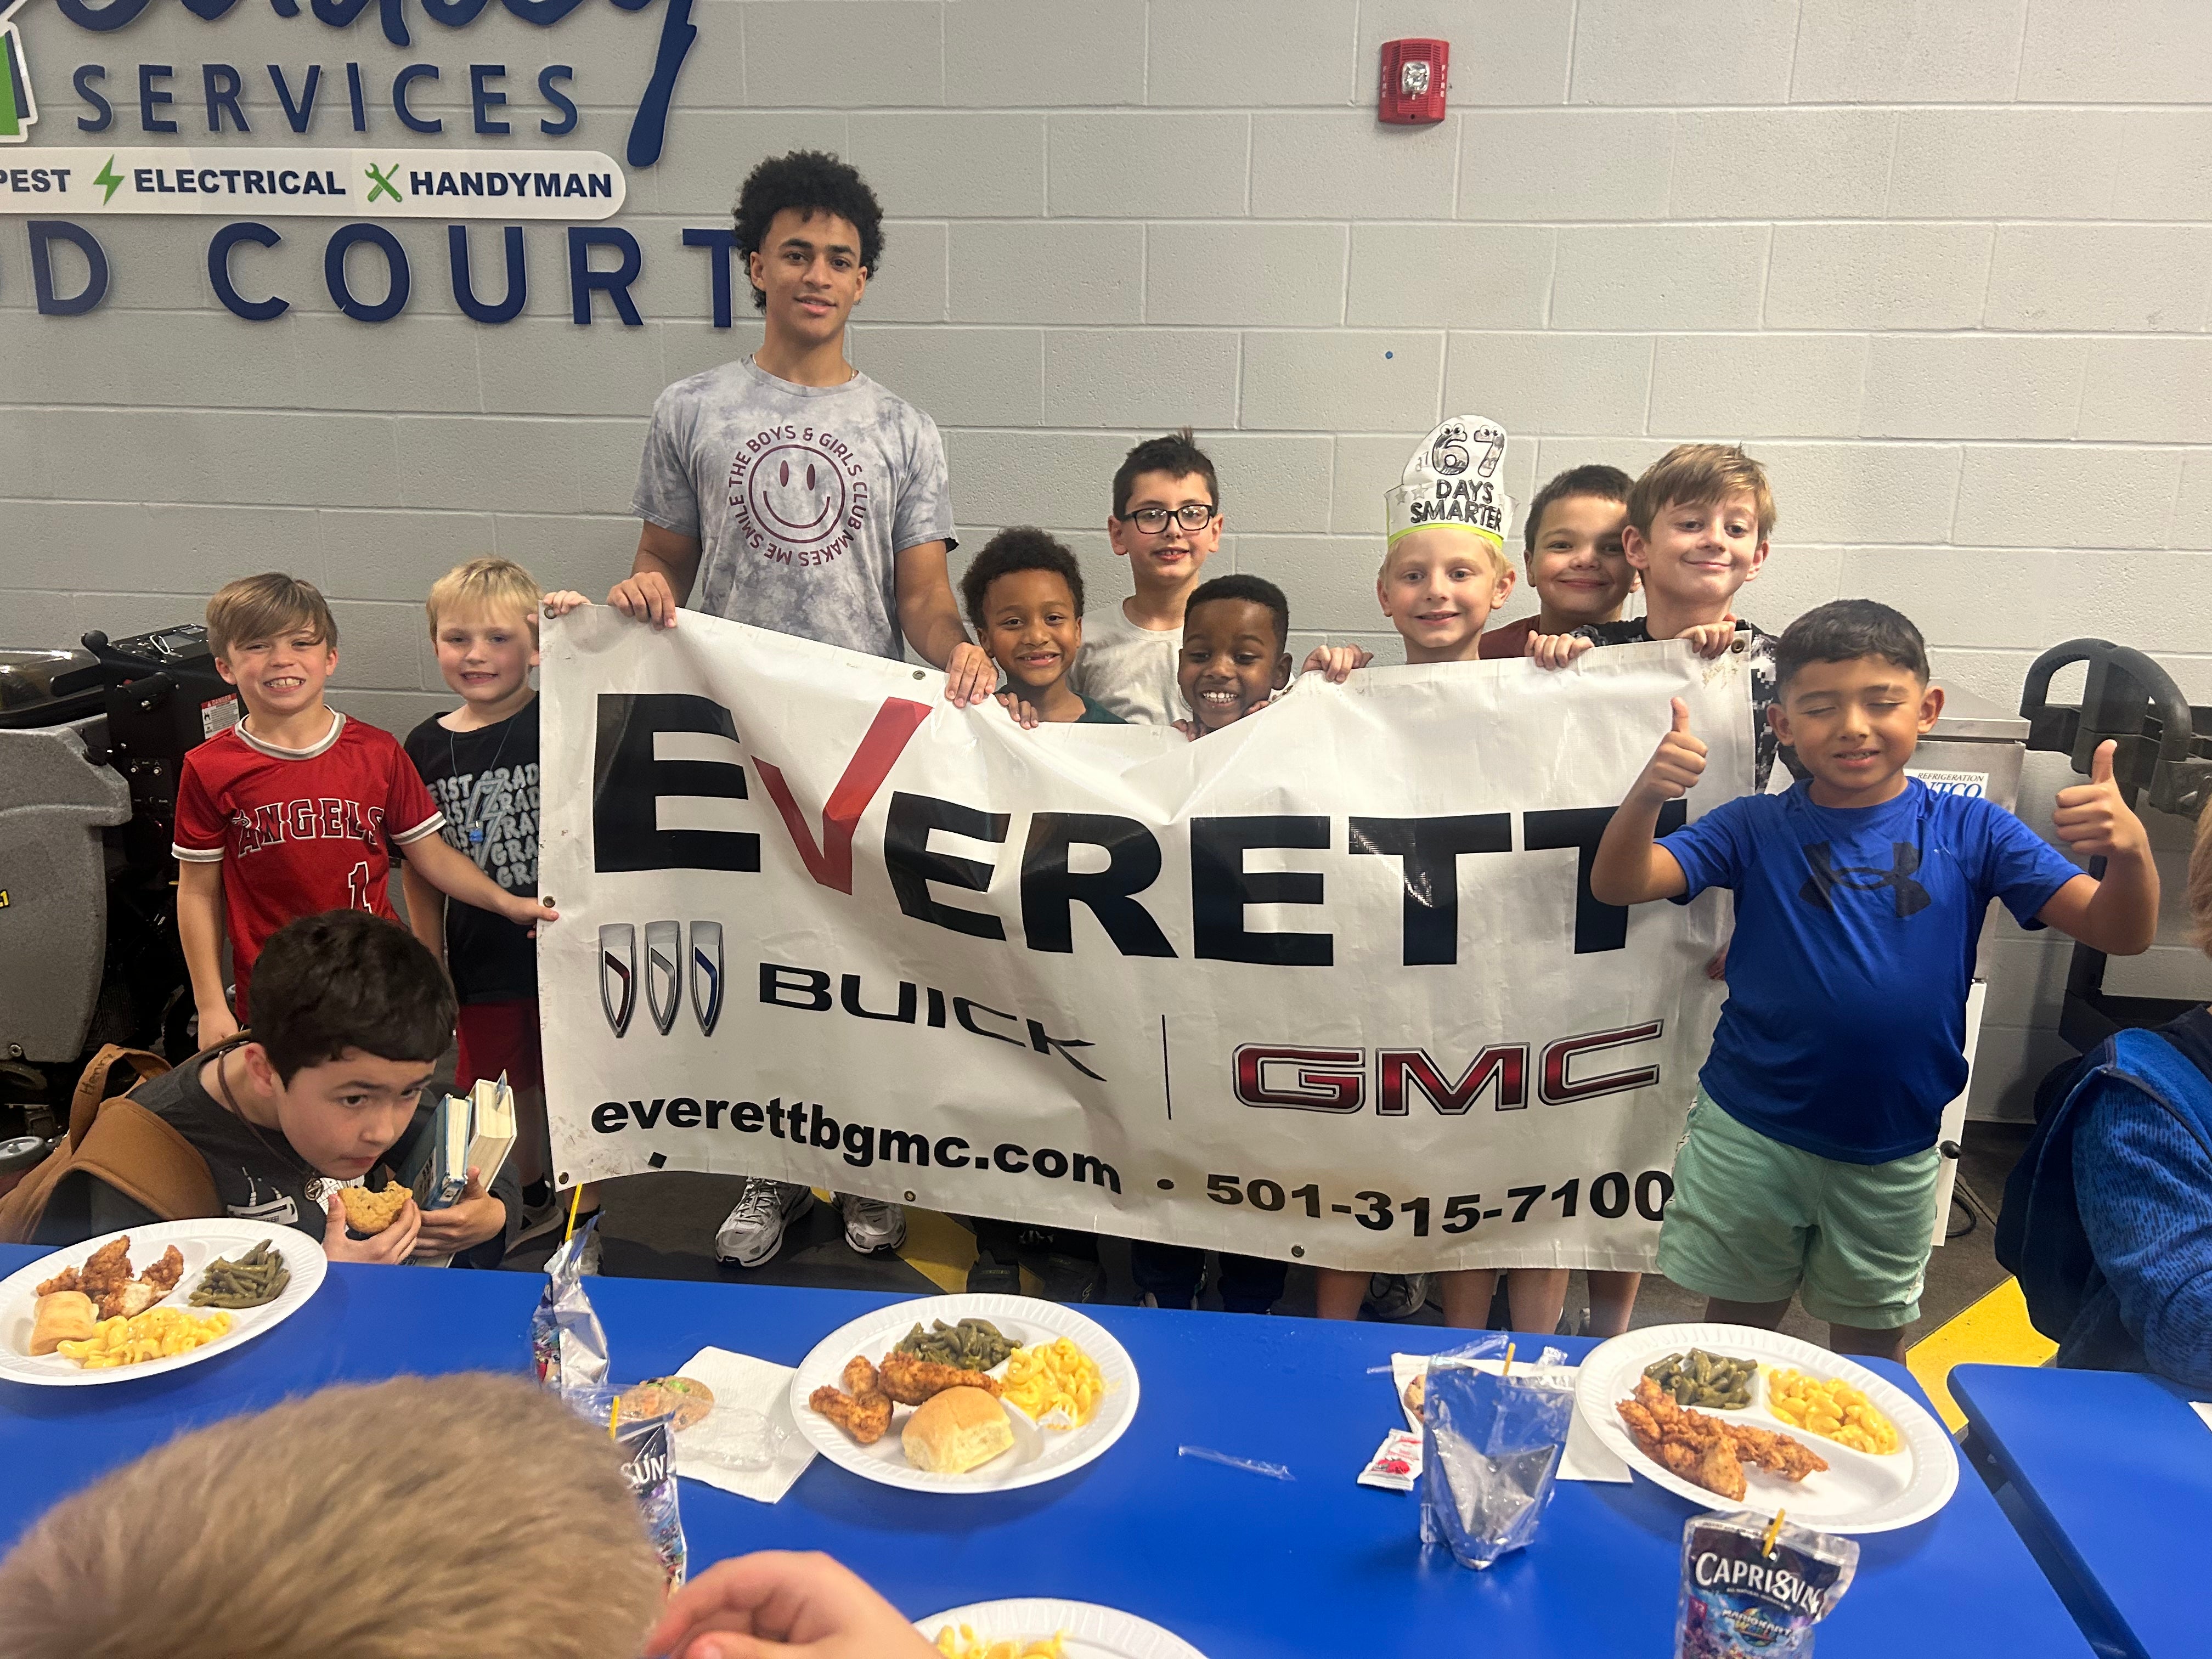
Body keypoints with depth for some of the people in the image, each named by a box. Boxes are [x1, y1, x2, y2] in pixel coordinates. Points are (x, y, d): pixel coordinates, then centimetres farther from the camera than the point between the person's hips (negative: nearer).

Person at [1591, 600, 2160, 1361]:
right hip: (1748, 1139, -1)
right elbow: (1617, 885, -17)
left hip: (1893, 1153, 1)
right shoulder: (1756, 829, -7)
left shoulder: (1970, 832, -4)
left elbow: (2121, 933, -8)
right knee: (1737, 1326, 17)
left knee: (1873, 1344, 21)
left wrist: (2130, 848, -30)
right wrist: (1648, 792, -36)